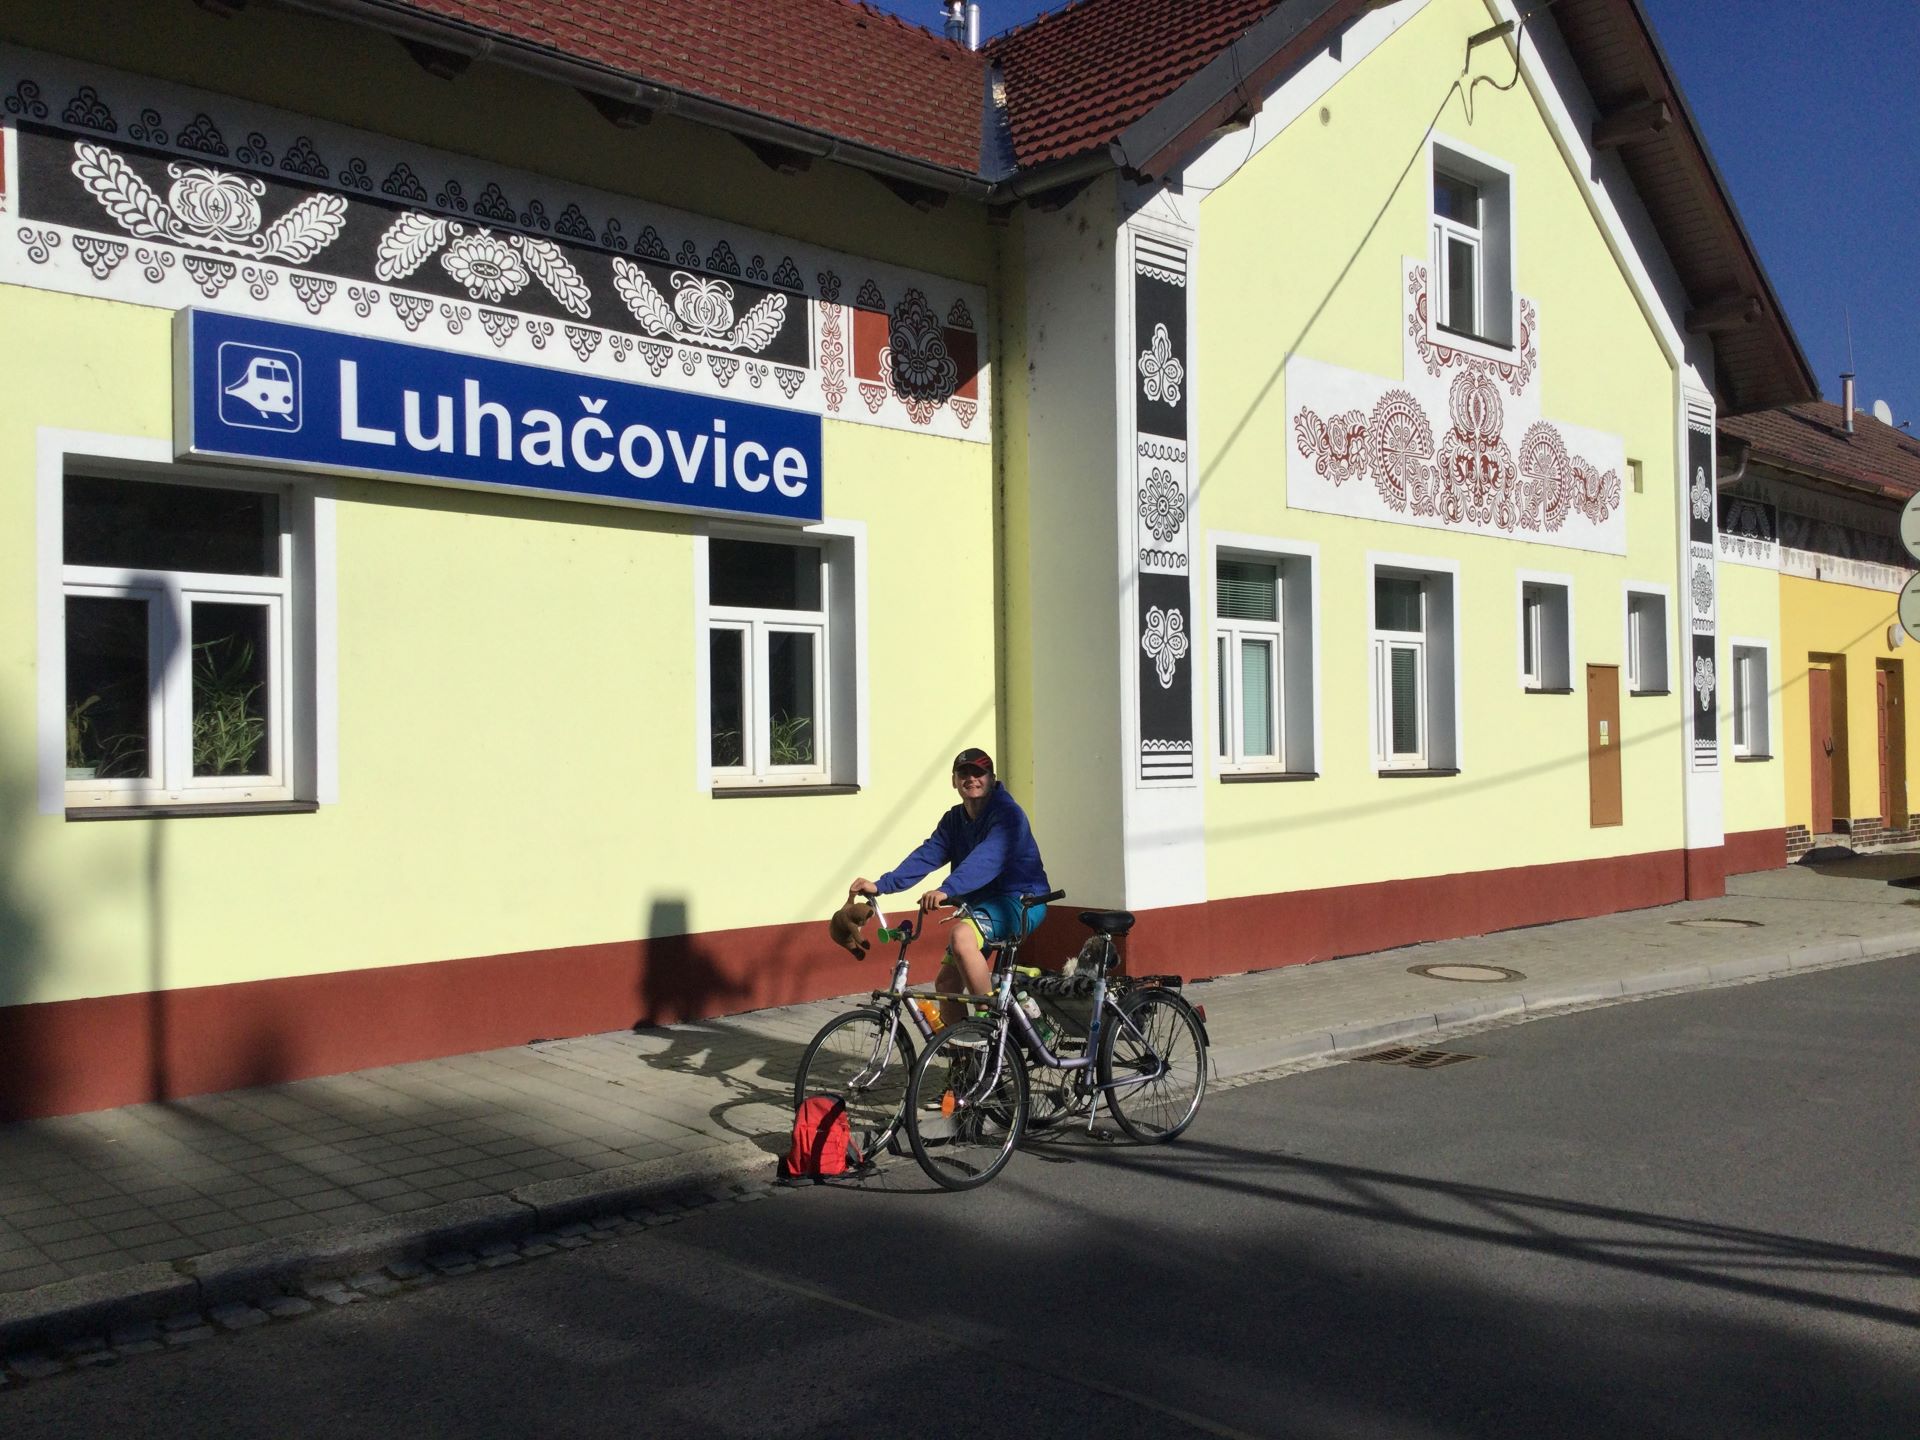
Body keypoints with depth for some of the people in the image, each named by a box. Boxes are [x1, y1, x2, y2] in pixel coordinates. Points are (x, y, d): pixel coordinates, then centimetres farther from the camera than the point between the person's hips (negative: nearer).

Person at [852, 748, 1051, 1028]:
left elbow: (986, 858, -32)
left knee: (962, 937, -34)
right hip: (981, 902, 8)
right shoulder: (954, 820, 8)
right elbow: (927, 855, -3)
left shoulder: (1007, 814, -16)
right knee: (947, 981, 3)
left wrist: (946, 890, -48)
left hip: (1020, 901, -8)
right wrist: (881, 885, -18)